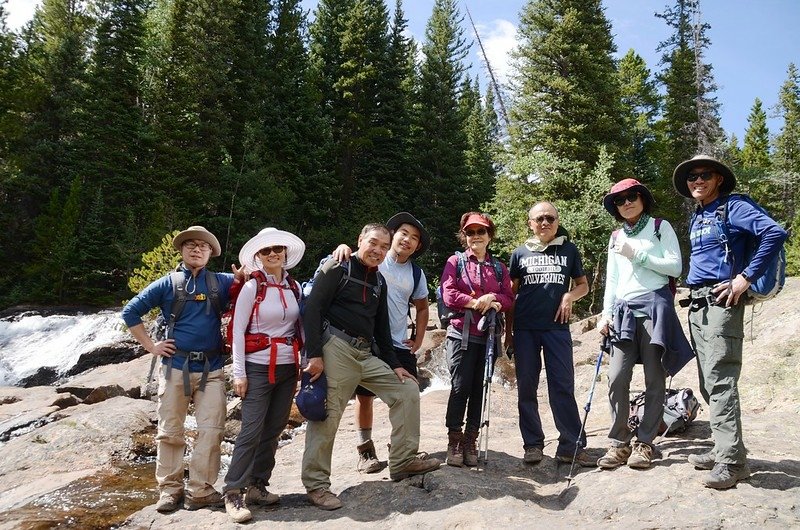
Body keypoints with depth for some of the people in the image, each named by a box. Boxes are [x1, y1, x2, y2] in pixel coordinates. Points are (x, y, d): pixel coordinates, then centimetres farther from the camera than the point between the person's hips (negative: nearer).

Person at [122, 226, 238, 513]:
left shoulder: (220, 282, 8)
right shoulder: (168, 283, 4)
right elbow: (130, 311, 6)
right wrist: (151, 346, 0)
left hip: (211, 369, 1)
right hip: (176, 368, -1)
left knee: (211, 431, -2)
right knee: (170, 432, 6)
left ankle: (200, 491, 8)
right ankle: (169, 489, 19)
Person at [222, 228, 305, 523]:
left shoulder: (294, 287, 8)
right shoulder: (251, 288, -6)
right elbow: (238, 331, -7)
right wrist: (239, 373, -11)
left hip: (288, 367, 5)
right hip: (259, 368, -5)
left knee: (274, 429, 9)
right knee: (251, 431, -7)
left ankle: (258, 485, 22)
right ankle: (233, 493, 4)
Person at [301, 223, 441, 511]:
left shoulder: (379, 281, 18)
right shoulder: (338, 268, -3)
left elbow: (381, 327, 22)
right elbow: (313, 309, -11)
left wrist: (394, 364, 15)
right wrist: (313, 354, -18)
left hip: (366, 354, 8)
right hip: (336, 348, -7)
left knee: (407, 390, 5)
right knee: (326, 415, -7)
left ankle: (403, 460, 12)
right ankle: (316, 484, 7)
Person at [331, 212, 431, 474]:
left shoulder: (417, 274, 8)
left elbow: (422, 307, 19)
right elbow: (344, 264, -10)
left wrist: (418, 340, 10)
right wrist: (343, 247, -32)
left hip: (400, 345, 4)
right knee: (364, 395, 4)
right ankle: (365, 450, 18)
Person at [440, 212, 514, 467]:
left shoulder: (499, 268, 16)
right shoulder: (455, 261, 6)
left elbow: (508, 299, 10)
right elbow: (448, 293, -6)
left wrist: (493, 298, -10)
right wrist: (475, 302, -14)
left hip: (487, 336, 3)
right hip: (461, 333, -3)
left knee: (479, 389, 4)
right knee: (460, 387, -7)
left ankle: (470, 441, 13)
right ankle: (454, 441, 4)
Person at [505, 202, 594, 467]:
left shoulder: (569, 250, 10)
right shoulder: (520, 253, 10)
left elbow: (583, 285, 16)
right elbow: (511, 293, 12)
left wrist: (569, 296, -6)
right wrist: (508, 331, 7)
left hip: (557, 327, -1)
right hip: (525, 328, 1)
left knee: (563, 386, -3)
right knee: (526, 387, 4)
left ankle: (572, 445, 3)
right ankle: (533, 444, 13)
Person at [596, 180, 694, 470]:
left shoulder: (661, 227, 7)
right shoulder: (616, 237, 19)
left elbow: (675, 267, -3)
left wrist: (637, 255, -9)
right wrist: (606, 313, 9)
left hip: (654, 306, -3)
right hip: (624, 309, 4)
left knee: (654, 379, -1)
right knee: (617, 378, -5)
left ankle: (644, 443, 7)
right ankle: (619, 443, 4)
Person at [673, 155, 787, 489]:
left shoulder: (732, 207, -5)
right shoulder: (696, 218, 19)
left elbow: (775, 233, -18)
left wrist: (746, 277, -18)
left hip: (721, 302, -9)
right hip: (697, 305, 9)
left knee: (720, 381, -12)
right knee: (708, 383, 10)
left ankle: (732, 461, -8)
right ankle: (723, 449, 19)